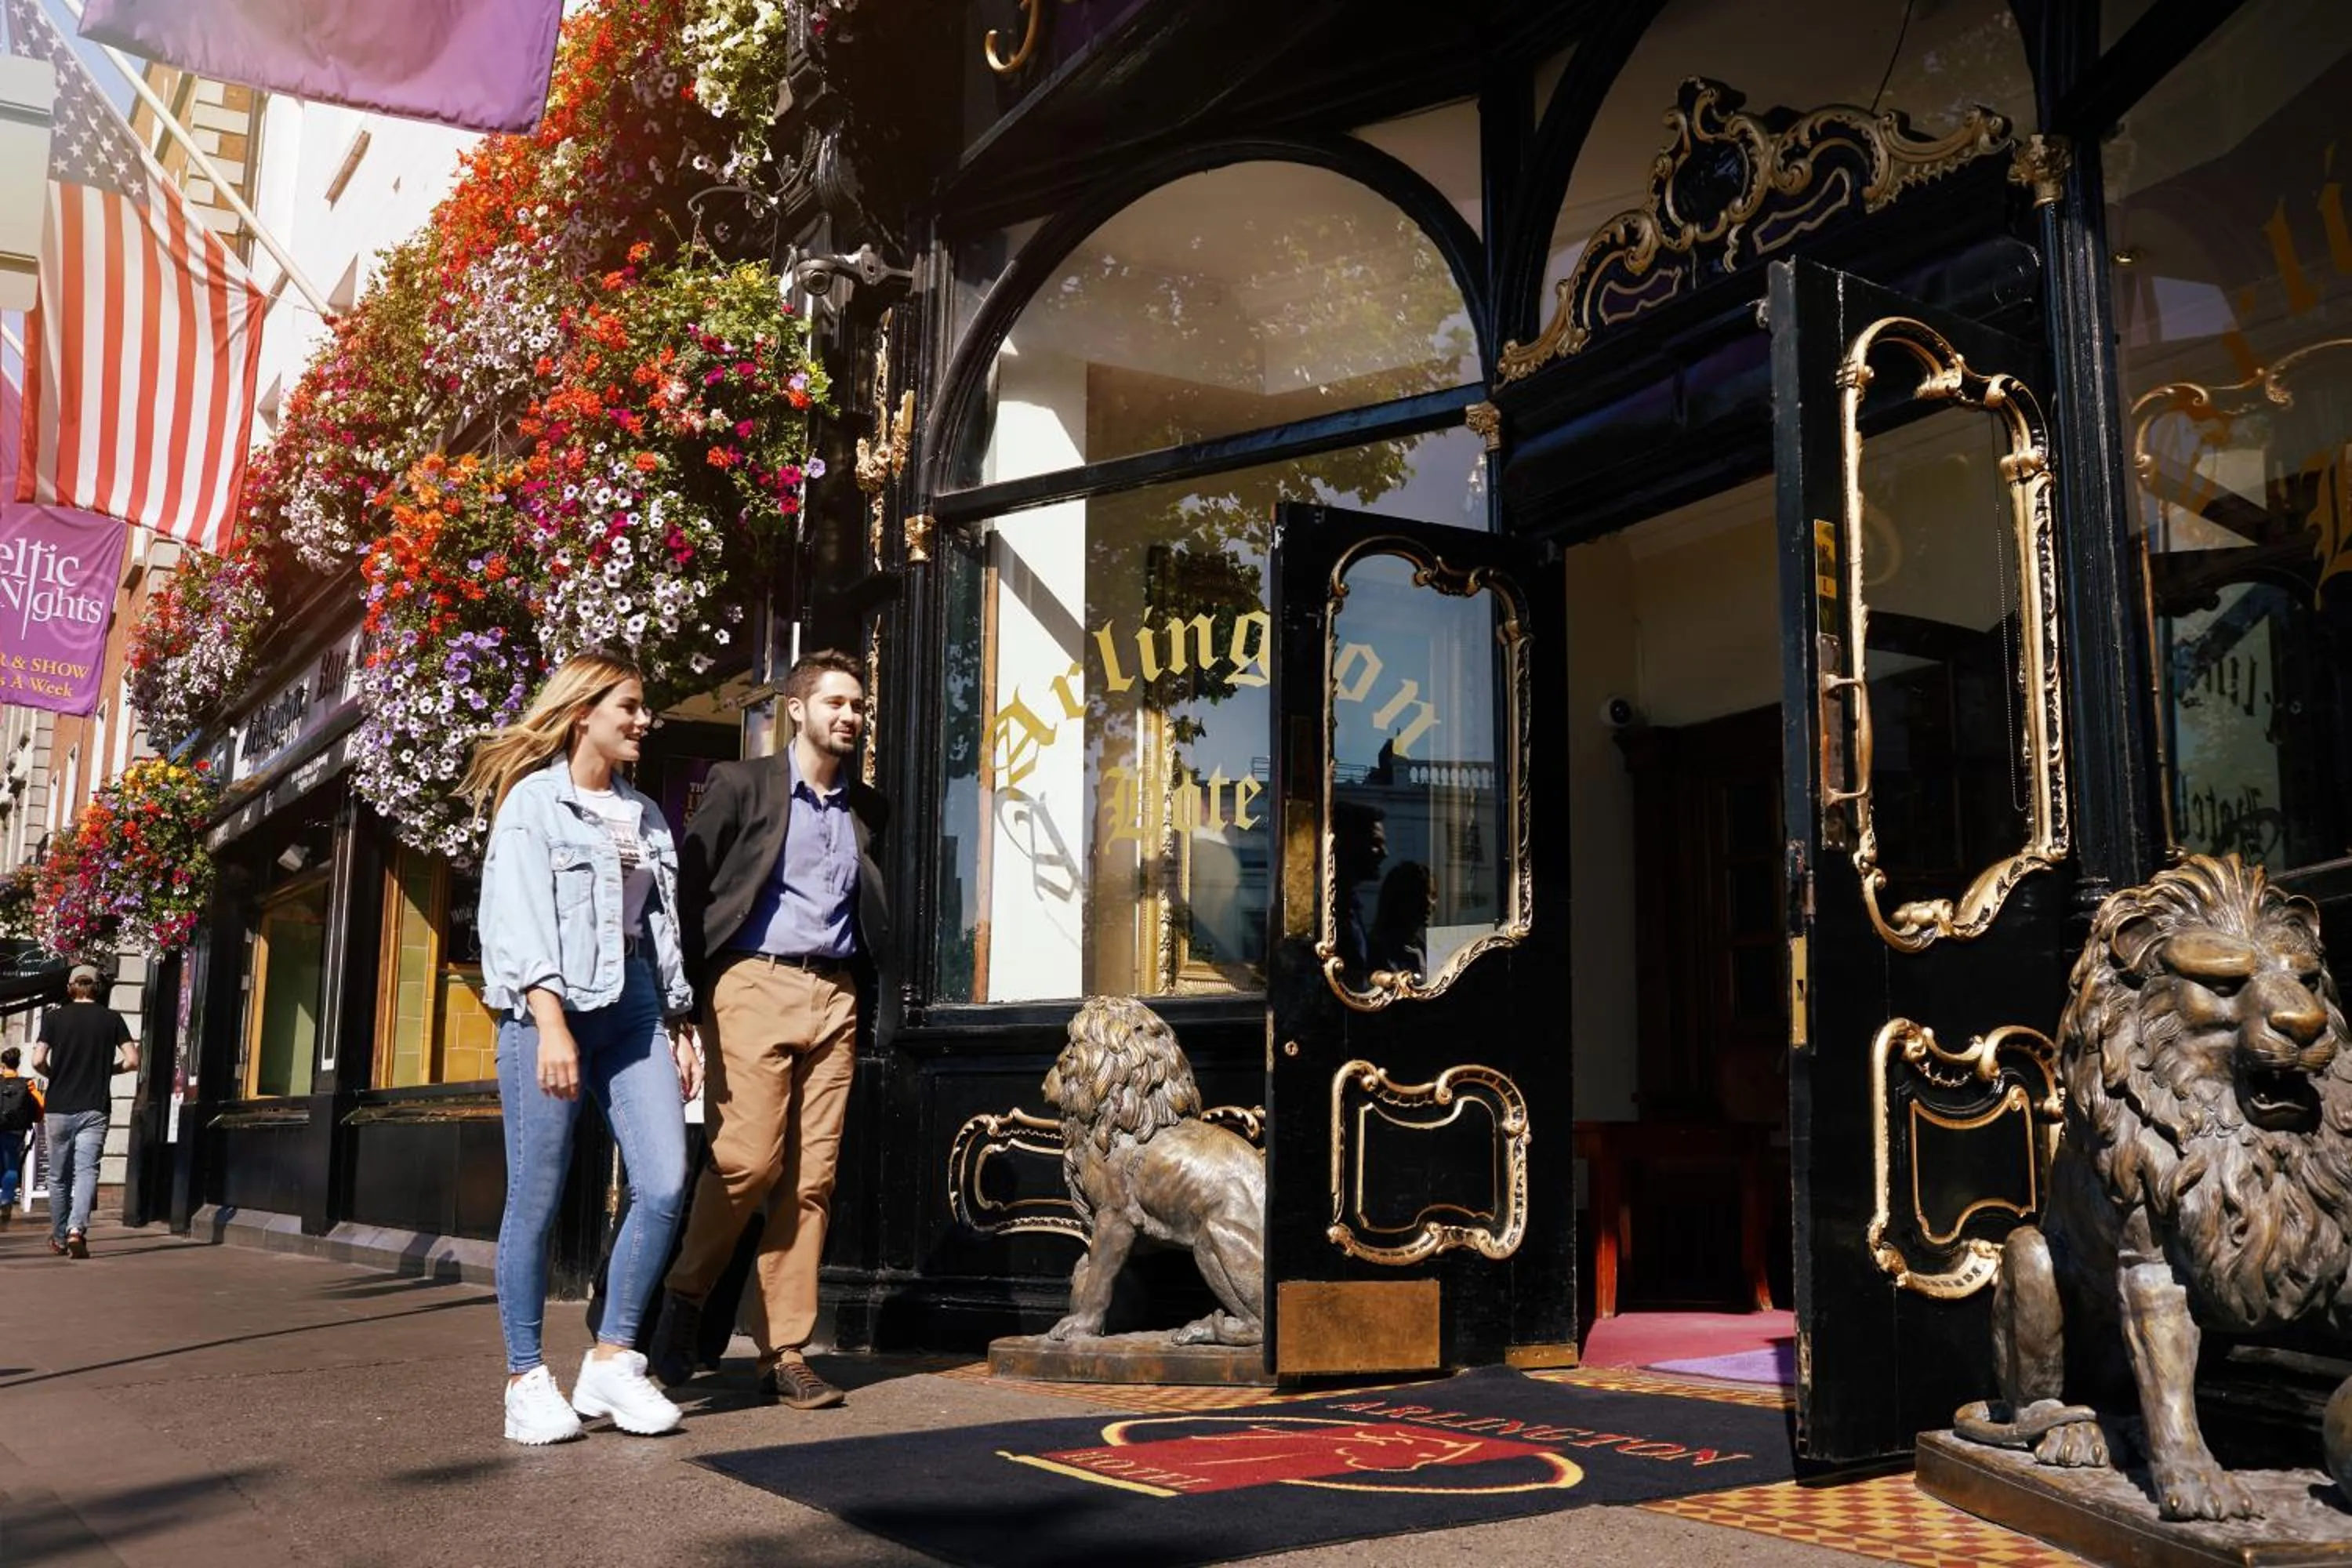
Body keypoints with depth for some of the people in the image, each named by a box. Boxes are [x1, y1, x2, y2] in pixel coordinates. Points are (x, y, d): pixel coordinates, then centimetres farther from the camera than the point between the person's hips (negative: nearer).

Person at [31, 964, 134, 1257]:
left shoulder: (54, 1017, 1)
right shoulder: (111, 1018, 2)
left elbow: (38, 1061, -8)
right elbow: (132, 1061, -4)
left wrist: (55, 1076, 11)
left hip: (58, 1108, 1)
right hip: (95, 1109, -1)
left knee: (58, 1176, 13)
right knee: (86, 1171, -4)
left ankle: (59, 1238, 23)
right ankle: (77, 1228, -25)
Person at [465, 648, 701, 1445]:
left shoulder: (645, 816, 19)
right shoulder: (532, 802, 0)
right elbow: (521, 922, -10)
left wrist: (681, 1025, 13)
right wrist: (551, 1025, -20)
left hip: (631, 1006, 6)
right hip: (548, 1010, -5)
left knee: (664, 1184, -8)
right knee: (536, 1201, -1)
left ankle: (611, 1361, 4)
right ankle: (527, 1378, 10)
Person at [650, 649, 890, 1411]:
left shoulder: (867, 808, 17)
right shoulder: (741, 785, 4)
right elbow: (688, 885, 1)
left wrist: (861, 985, 8)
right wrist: (687, 994, -5)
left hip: (834, 997, 4)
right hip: (756, 983, -4)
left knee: (812, 1177, 1)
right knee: (747, 1158, -13)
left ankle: (785, 1354, 7)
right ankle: (686, 1296, 11)